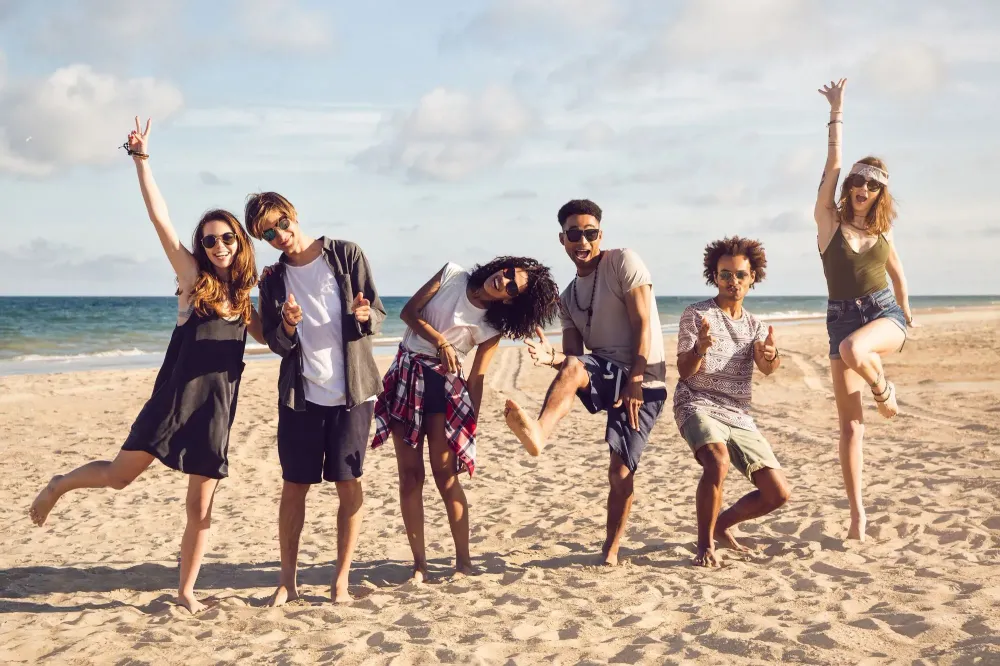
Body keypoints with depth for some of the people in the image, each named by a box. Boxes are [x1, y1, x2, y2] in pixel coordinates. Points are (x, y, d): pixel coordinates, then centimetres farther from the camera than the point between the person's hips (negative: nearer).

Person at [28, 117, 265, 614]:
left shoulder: (243, 294, 11)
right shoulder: (191, 276, -1)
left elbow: (266, 336, 21)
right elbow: (159, 218, -8)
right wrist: (141, 158, -13)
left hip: (218, 407, 3)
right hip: (176, 398, -3)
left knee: (201, 507, 5)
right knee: (119, 475, 0)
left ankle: (186, 591, 18)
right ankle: (60, 484, 32)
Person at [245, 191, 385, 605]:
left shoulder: (346, 255, -1)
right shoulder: (272, 280, 7)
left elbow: (378, 314, -2)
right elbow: (275, 343, 4)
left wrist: (363, 316, -25)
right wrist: (288, 327, -18)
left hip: (351, 392, -2)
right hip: (300, 395, 2)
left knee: (349, 485, 0)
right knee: (294, 486, 4)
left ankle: (341, 580, 9)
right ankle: (287, 581, 15)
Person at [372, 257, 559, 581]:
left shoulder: (491, 328, -6)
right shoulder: (452, 274, -2)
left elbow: (476, 380, -3)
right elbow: (408, 312, -2)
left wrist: (470, 423, -8)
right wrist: (439, 341, -15)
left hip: (443, 383, -2)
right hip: (406, 374, 2)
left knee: (445, 475, -7)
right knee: (410, 474, 1)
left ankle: (464, 561, 6)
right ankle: (419, 563, 7)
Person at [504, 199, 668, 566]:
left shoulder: (623, 262, -4)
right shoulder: (568, 297, 13)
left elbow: (643, 323, -11)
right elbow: (575, 355, 6)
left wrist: (635, 383, -17)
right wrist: (552, 357, -18)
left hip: (643, 380, -4)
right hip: (605, 372, 4)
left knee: (621, 472, -7)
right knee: (571, 367, -31)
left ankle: (611, 549, 10)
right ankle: (538, 433, -56)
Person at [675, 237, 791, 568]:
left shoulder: (756, 326, 13)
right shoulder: (696, 314, 0)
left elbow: (767, 369, -7)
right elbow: (685, 372, -7)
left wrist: (770, 356, -32)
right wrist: (700, 348, -29)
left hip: (740, 416, 5)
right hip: (698, 406, -5)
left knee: (778, 494, -1)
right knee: (718, 462, -35)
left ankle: (721, 523, 24)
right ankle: (705, 543, -15)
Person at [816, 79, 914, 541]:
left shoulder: (882, 230, 8)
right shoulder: (829, 221, 0)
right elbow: (833, 165, -9)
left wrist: (905, 314, 30)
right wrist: (837, 113, -9)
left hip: (885, 315, 1)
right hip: (842, 318, 0)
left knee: (853, 349, -38)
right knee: (850, 424, -3)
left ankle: (884, 390, -4)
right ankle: (857, 514, 4)